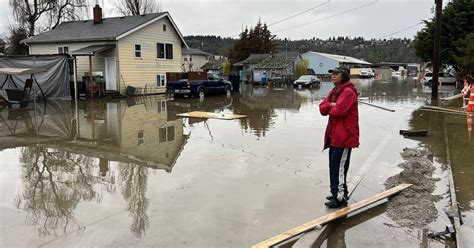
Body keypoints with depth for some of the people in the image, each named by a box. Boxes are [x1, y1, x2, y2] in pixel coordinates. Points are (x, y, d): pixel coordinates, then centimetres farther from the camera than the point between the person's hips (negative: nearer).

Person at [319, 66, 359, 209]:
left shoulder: (348, 92, -14)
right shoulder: (334, 91, 16)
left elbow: (339, 111, -24)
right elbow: (322, 108, 8)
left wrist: (329, 108, -3)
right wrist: (332, 105, -12)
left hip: (344, 136, -10)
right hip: (334, 135, 10)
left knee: (339, 167, -7)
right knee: (334, 166, 17)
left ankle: (340, 198, 1)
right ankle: (339, 193, 30)